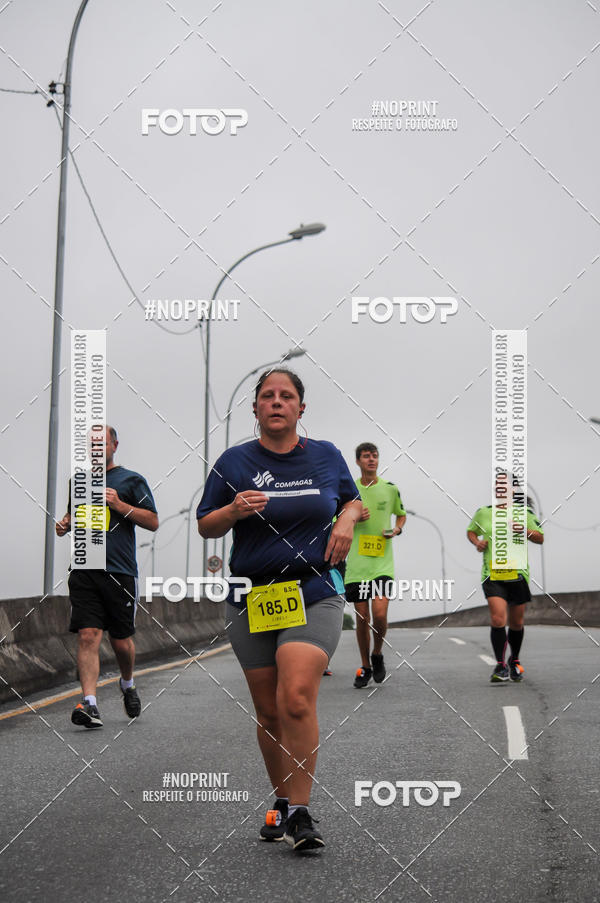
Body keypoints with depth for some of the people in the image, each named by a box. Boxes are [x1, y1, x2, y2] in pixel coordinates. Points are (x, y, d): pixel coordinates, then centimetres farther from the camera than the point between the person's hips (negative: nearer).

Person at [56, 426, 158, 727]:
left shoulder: (131, 480, 4)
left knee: (121, 641, 5)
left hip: (119, 571, -2)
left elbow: (153, 522, 1)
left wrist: (120, 505, -12)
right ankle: (89, 703, -15)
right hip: (83, 571, 3)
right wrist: (65, 523, 8)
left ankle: (128, 685, 35)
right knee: (87, 635, -11)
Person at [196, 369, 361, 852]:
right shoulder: (234, 461, 4)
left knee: (297, 699, -20)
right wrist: (233, 511, -14)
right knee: (269, 711, 6)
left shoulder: (326, 455, 8)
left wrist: (346, 520, 2)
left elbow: (352, 500, 25)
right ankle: (281, 803, 25)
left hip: (315, 594, -1)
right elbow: (205, 526, 7)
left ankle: (299, 812, -13)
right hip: (252, 600, 1)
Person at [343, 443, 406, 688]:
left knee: (379, 613, -15)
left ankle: (377, 655, 13)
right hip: (356, 563, 1)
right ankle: (365, 667, 20)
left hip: (382, 563, -1)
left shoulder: (390, 488, 4)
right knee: (362, 617, 4)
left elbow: (401, 514, 20)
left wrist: (397, 528, 0)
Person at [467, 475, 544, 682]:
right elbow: (471, 531, 23)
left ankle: (515, 661, 35)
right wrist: (476, 542, 2)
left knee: (516, 623, 12)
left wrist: (527, 532, -13)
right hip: (492, 576, -1)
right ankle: (501, 667, -9)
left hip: (517, 574, 1)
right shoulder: (483, 513, 6)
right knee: (498, 619, -17)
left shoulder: (524, 514, 3)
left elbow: (540, 539, 6)